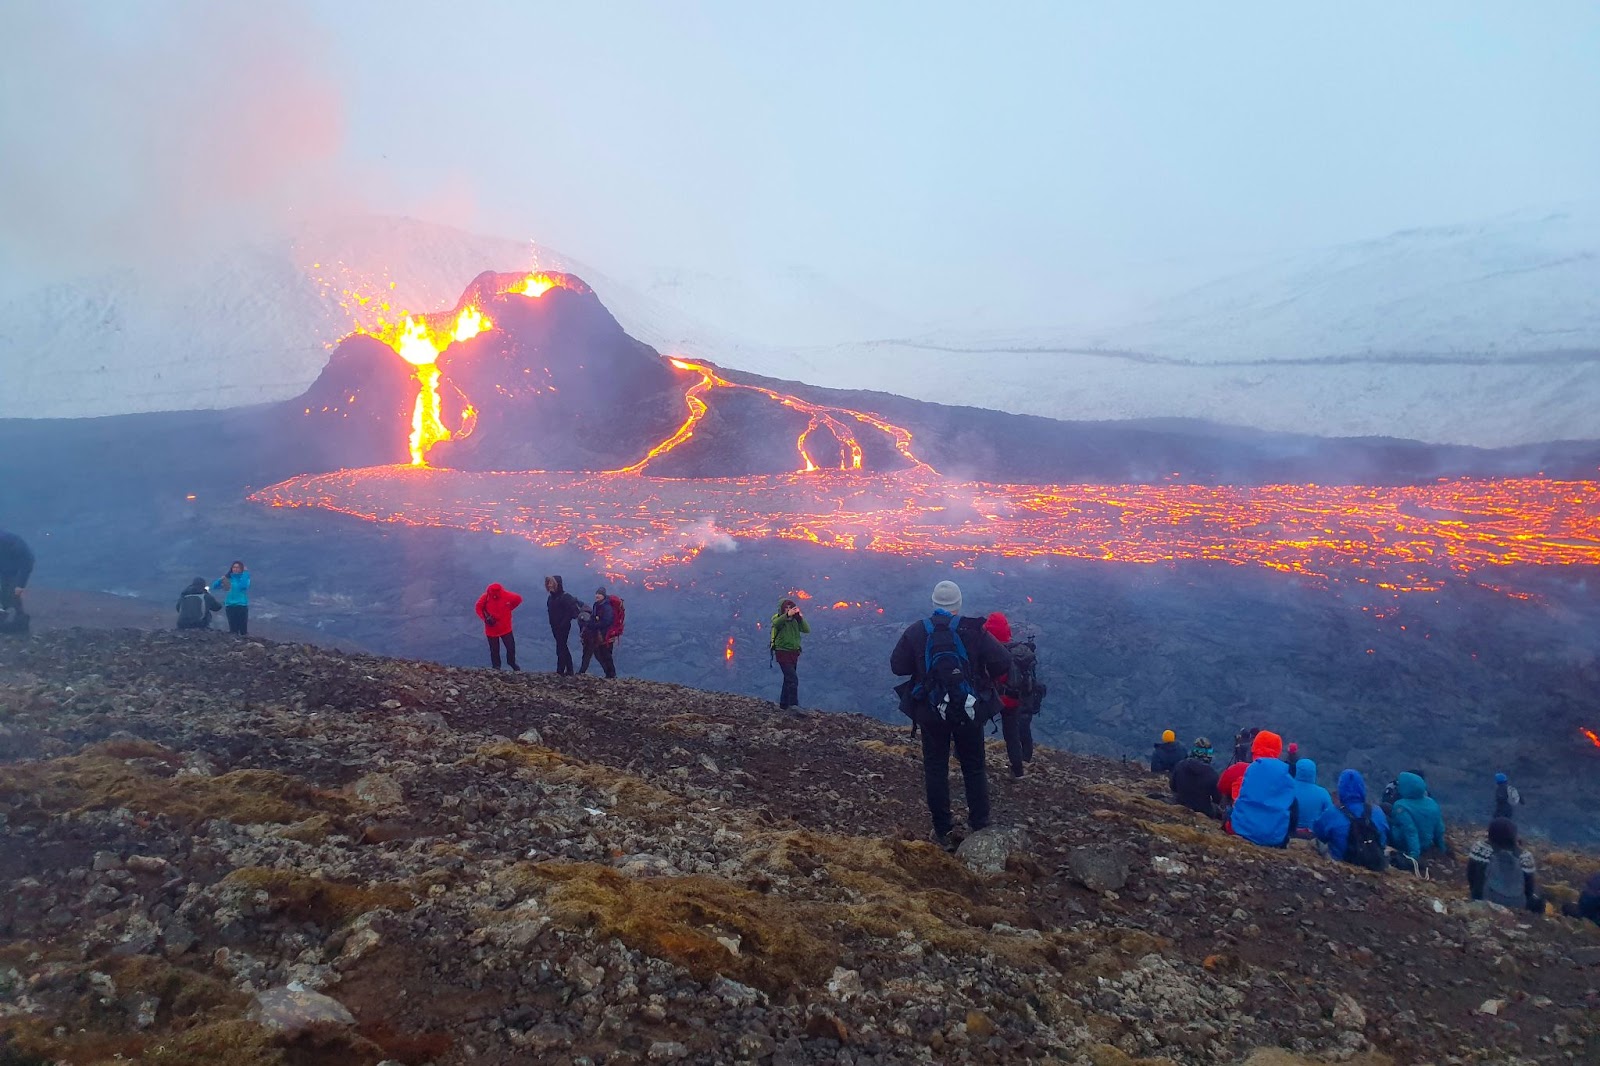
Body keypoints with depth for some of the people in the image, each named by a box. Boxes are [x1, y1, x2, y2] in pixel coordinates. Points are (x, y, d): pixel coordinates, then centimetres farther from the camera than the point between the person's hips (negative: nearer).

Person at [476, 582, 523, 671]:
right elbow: (479, 608, -1)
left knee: (511, 647, 7)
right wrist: (485, 618, -15)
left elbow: (518, 599, 0)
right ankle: (496, 667, 29)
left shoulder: (506, 595, -18)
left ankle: (512, 662, 35)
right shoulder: (486, 597, -16)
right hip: (491, 628, 0)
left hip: (505, 627, 0)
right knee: (494, 649, 11)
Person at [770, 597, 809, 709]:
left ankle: (784, 704, 26)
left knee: (788, 679, 15)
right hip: (783, 652, -6)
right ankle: (794, 705, -19)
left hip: (794, 653, 6)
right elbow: (776, 623, -32)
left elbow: (807, 630, -6)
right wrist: (787, 615, -47)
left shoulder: (795, 620, 5)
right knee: (793, 679, -17)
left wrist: (800, 618, -20)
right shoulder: (778, 619, -7)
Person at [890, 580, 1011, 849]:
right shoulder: (973, 631, -11)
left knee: (936, 770, 12)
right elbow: (1003, 662, -13)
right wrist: (986, 679, 7)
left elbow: (897, 666, -3)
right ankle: (980, 828, 22)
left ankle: (942, 832, 15)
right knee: (974, 769, 16)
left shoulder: (916, 631, -8)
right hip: (969, 712, 0)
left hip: (931, 713, 0)